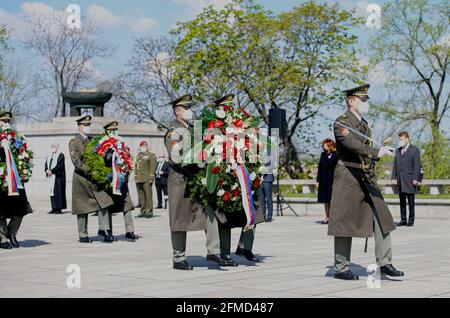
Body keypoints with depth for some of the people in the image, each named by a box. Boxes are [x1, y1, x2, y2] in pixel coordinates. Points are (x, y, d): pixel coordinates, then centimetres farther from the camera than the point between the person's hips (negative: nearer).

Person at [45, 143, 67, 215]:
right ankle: (54, 208, 7)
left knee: (58, 192, -8)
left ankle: (59, 209, -8)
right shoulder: (49, 156, 19)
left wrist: (52, 170, -18)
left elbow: (60, 166, -14)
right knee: (52, 192, 4)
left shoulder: (61, 155, -3)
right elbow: (46, 165, 13)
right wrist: (47, 171, -8)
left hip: (58, 176, -7)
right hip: (50, 176, 7)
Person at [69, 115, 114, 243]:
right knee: (83, 208, 2)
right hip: (81, 178, -5)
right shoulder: (74, 142, -5)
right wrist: (89, 171, -22)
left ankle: (104, 229, -2)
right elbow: (76, 161, -15)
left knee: (103, 202, -8)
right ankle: (83, 235, 10)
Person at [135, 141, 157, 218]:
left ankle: (149, 211, -6)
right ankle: (143, 211, 11)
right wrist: (135, 177, 16)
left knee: (148, 196, -8)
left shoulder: (151, 155, 2)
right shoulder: (138, 156, 23)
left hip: (147, 180, -6)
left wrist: (151, 178, -13)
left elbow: (153, 167, -6)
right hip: (138, 180, 6)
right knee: (141, 196, 6)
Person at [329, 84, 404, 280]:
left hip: (367, 178, 8)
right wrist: (377, 152, -36)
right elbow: (353, 144, -26)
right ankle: (341, 268, 6)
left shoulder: (363, 124, 19)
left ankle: (384, 263, 5)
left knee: (381, 219, 1)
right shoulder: (342, 123, -9)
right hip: (348, 177, -8)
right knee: (345, 223, -2)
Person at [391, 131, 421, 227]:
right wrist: (394, 177, 7)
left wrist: (415, 179, -13)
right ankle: (403, 220, 7)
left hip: (410, 179, -5)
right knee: (402, 200, 4)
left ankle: (411, 220, 1)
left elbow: (417, 165, -5)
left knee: (410, 200, -3)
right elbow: (395, 165, 16)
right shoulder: (398, 150, 18)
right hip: (400, 179, 5)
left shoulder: (415, 150, 2)